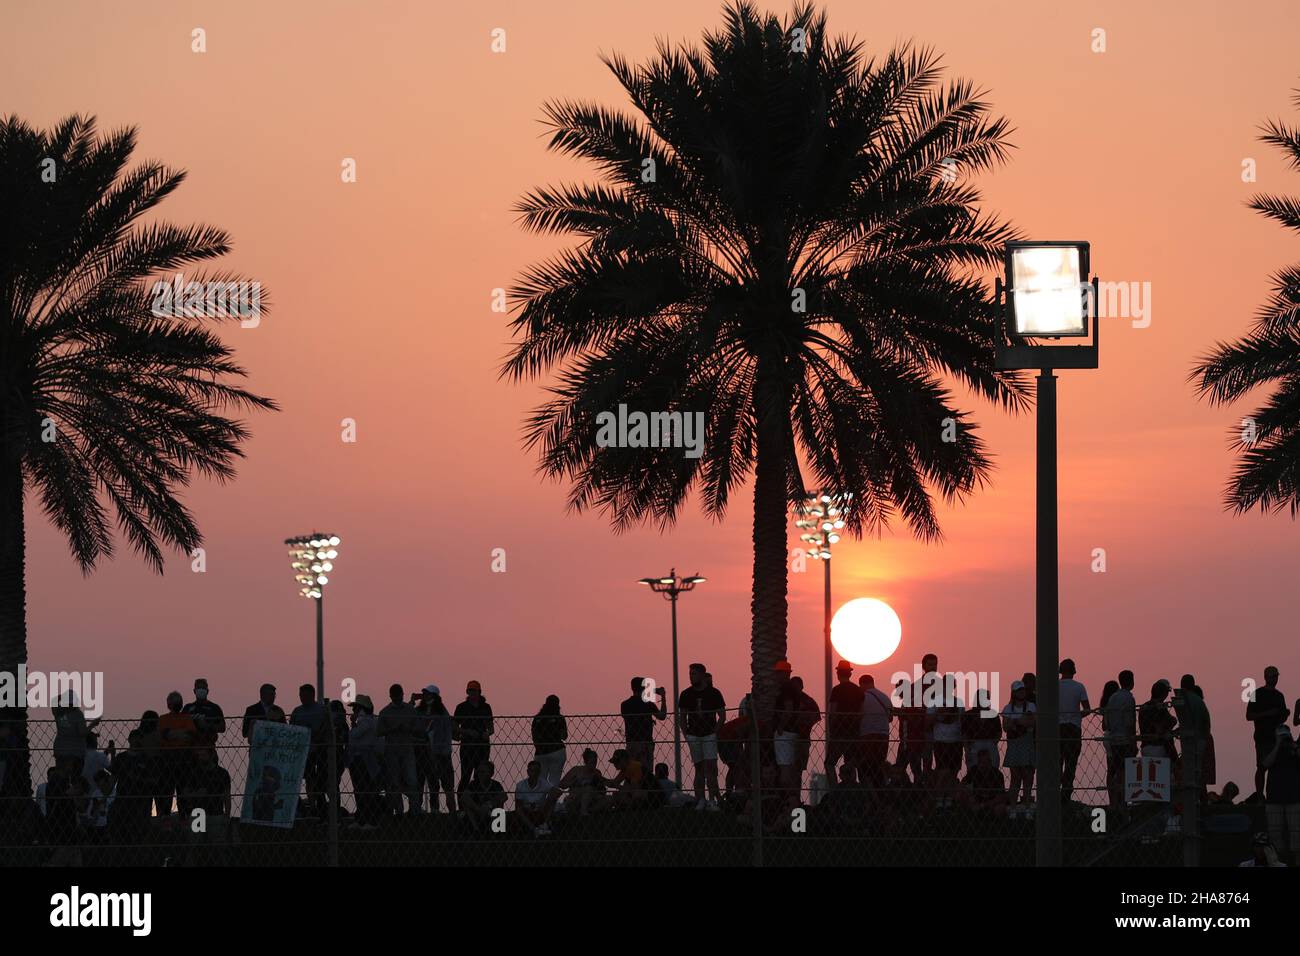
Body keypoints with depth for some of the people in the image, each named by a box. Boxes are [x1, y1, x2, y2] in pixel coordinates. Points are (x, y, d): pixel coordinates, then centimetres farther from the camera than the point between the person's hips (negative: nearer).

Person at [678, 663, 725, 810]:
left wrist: (715, 731, -7)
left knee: (710, 767, -11)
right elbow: (683, 717, 13)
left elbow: (722, 715, 4)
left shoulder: (714, 693, 0)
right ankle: (700, 800, 3)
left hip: (710, 735, -3)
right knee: (699, 768, 3)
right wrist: (685, 734, 2)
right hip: (693, 736, 3)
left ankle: (712, 800, -13)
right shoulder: (686, 694, 7)